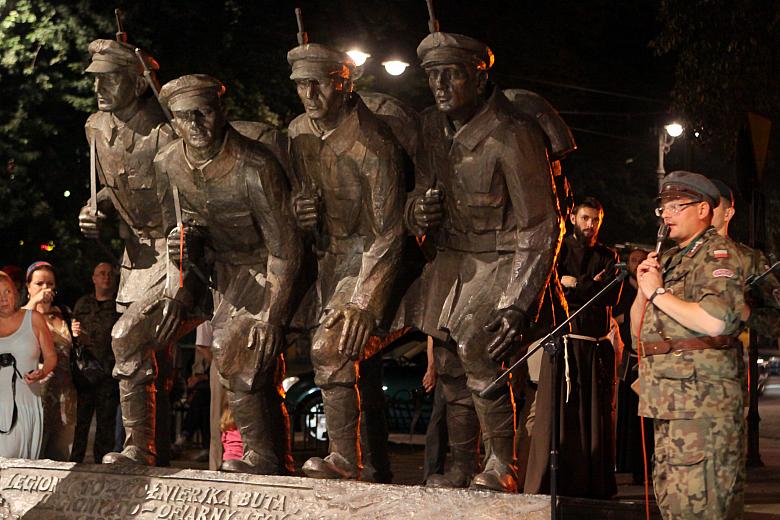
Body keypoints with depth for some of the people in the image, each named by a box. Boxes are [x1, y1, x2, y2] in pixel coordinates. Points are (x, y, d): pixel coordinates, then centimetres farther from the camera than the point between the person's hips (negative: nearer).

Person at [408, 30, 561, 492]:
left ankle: (503, 467, -12)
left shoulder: (513, 137, -21)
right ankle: (461, 469, 18)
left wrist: (517, 303, -26)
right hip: (453, 257, 7)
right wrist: (419, 209, -6)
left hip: (503, 258, -7)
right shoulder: (433, 126, 1)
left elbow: (541, 228, -20)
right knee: (449, 365, 4)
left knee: (476, 347, -24)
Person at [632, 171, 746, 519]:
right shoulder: (669, 260, 22)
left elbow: (715, 320, -21)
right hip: (669, 402, 9)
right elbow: (638, 329, 24)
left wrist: (658, 293, -10)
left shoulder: (717, 253, -4)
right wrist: (643, 290, 5)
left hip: (703, 401, -9)